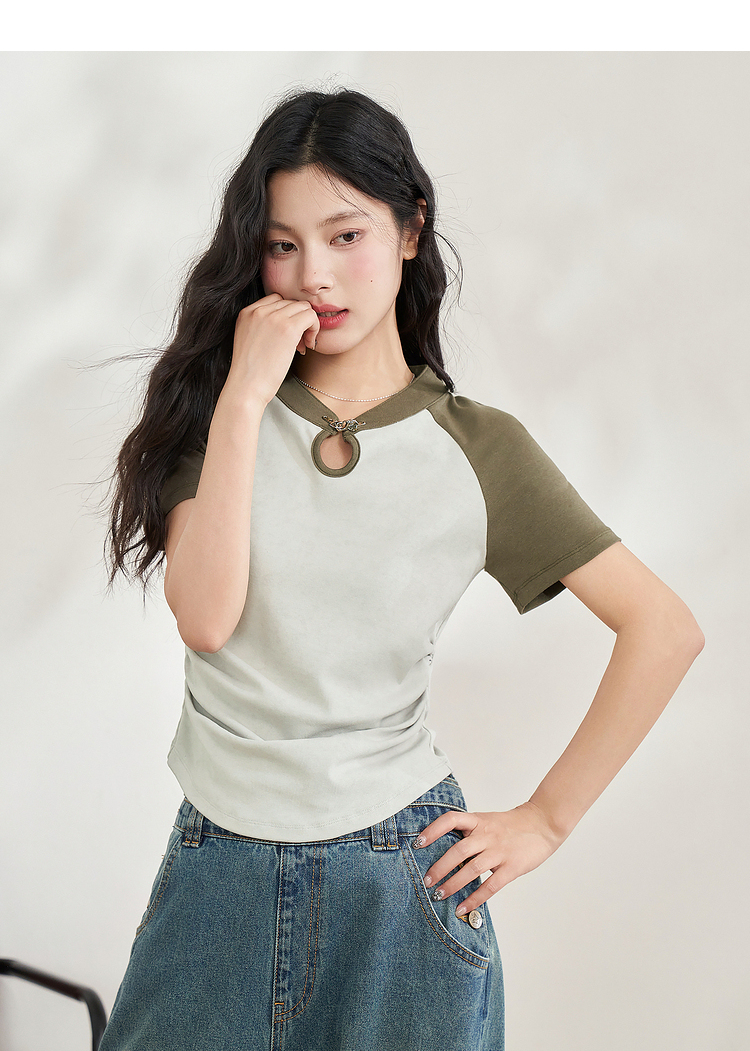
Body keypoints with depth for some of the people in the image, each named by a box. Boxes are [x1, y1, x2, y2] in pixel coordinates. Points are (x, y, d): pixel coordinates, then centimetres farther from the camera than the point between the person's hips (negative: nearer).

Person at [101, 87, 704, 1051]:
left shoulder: (477, 449, -6)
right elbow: (205, 618, -16)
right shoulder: (217, 410, -1)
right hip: (219, 863, 2)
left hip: (396, 868, -2)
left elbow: (664, 629, -7)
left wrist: (545, 820, -6)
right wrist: (244, 398, -18)